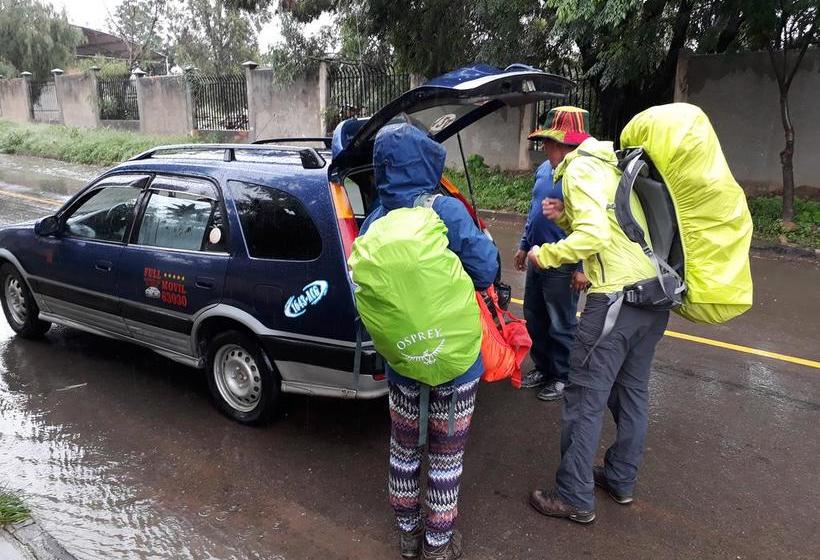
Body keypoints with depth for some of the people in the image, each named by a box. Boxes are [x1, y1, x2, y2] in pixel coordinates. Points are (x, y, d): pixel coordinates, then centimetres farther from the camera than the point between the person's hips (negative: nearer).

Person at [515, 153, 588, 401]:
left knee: (561, 325, 7)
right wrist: (524, 246, 20)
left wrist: (582, 268, -19)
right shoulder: (544, 168, 7)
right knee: (534, 318, 18)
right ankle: (542, 368, 36)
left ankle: (562, 377, 25)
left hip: (562, 266, -8)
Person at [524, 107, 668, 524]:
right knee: (632, 390, 18)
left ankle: (575, 497, 10)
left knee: (585, 397, -1)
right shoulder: (608, 165, 20)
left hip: (617, 296, -10)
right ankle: (621, 479, 33)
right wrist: (565, 217, 9)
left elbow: (594, 236, -21)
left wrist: (546, 255, -9)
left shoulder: (579, 169, -8)